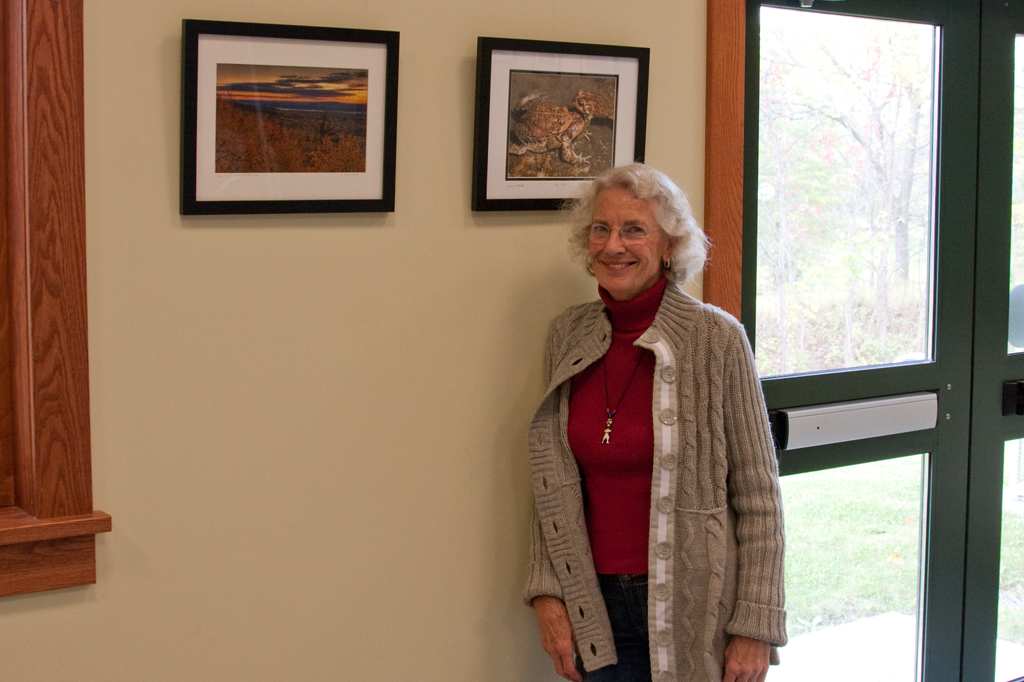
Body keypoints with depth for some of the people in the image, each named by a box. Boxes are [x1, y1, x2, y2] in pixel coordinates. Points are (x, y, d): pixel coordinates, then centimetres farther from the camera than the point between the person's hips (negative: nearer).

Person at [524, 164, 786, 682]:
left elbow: (757, 497, -9)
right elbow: (555, 483, 9)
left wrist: (755, 628, -11)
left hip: (695, 609, -3)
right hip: (597, 608, 4)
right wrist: (547, 591, 0)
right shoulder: (566, 336, 2)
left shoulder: (715, 338, -10)